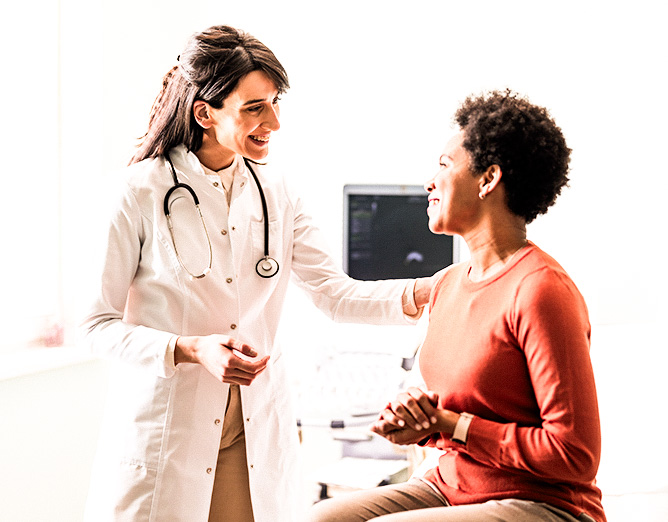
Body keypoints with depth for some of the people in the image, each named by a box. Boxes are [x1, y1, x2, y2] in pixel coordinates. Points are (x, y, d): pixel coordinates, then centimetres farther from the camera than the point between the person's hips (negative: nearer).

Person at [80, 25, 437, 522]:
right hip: (165, 431, -4)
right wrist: (192, 349, -22)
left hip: (256, 432, 4)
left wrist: (424, 292, -12)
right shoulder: (140, 193, -10)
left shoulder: (275, 194, 6)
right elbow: (100, 325, -8)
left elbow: (337, 294, 3)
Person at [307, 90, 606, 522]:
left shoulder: (541, 289, -19)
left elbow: (576, 456, -20)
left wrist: (448, 422, -14)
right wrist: (414, 422, -3)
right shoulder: (450, 284, 9)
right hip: (450, 487, 8)